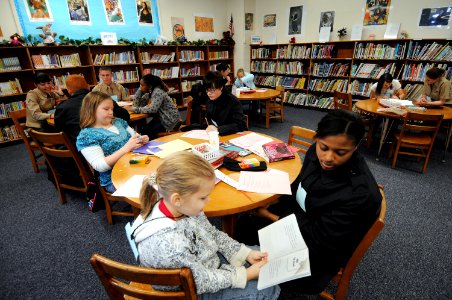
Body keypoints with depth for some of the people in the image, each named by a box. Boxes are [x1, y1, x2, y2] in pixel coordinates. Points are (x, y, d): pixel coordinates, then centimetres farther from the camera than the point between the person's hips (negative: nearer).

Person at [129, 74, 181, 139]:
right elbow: (136, 104, 4)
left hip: (170, 120, -8)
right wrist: (140, 89, -3)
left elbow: (152, 109, -31)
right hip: (161, 118, 8)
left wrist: (136, 109, -21)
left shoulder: (158, 92, -19)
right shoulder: (149, 92, 7)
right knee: (143, 131, -9)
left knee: (148, 132, -19)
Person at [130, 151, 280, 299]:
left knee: (268, 260, 14)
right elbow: (202, 282, -27)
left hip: (209, 260, 6)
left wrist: (247, 253, -6)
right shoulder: (170, 244, -41)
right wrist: (247, 274, -18)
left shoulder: (185, 208, -19)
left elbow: (213, 234, -2)